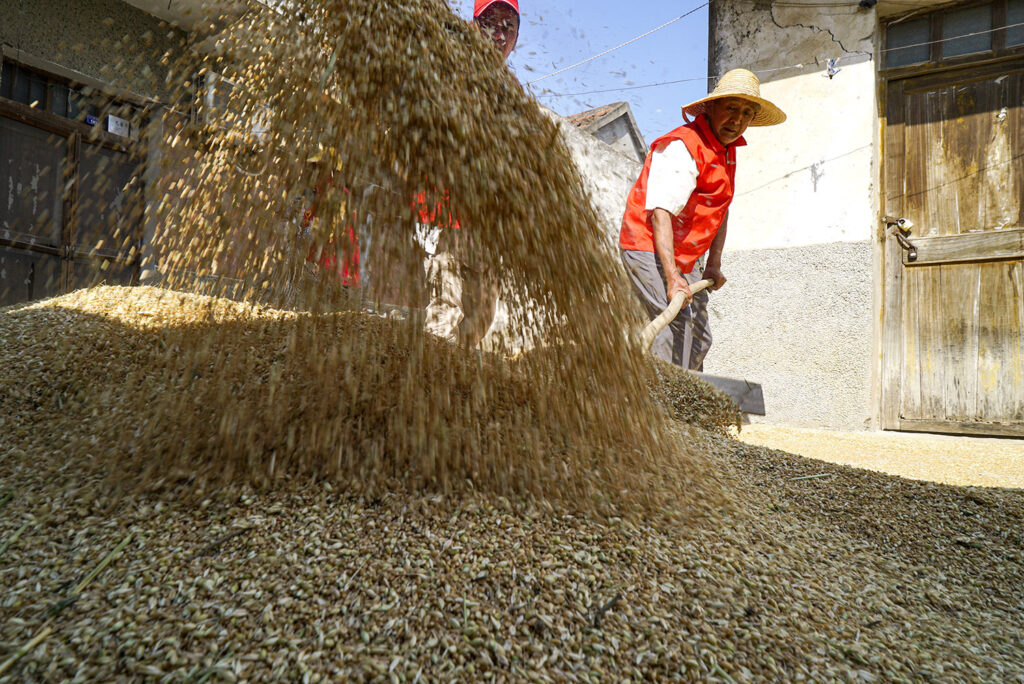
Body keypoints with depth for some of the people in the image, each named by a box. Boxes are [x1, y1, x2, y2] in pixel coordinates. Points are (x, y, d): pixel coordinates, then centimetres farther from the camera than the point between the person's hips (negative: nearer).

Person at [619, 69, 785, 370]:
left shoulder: (727, 148, 12)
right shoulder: (681, 147, -19)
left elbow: (720, 209, 19)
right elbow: (661, 213, -29)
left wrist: (714, 263, 14)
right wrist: (672, 276, -37)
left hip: (684, 257, 9)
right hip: (649, 248, -9)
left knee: (700, 339, 11)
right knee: (678, 327, -22)